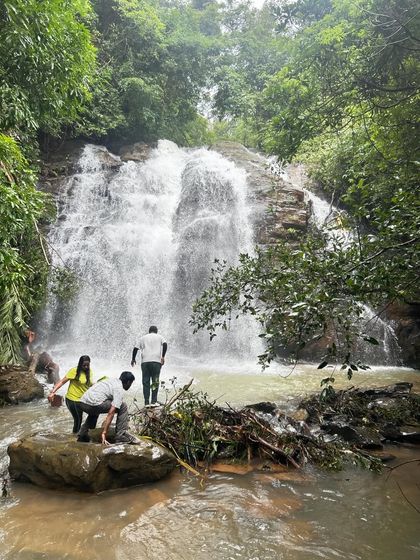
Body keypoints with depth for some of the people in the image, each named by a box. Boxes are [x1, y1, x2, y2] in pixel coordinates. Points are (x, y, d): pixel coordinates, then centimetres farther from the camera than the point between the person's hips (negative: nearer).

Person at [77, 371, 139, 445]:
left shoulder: (112, 380, 25)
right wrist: (104, 433, -14)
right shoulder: (119, 390, -1)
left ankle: (82, 435, 31)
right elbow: (111, 412, -12)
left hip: (82, 403, 9)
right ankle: (121, 435, 2)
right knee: (123, 407, 2)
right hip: (93, 404, -9)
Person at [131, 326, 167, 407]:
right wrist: (163, 357, -8)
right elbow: (165, 344, -4)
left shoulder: (143, 338, 19)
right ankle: (154, 401, -3)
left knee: (146, 382, 4)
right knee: (155, 382, 2)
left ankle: (146, 402, 2)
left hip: (145, 361, 2)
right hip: (156, 361, -1)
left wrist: (133, 359, 25)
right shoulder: (159, 337, 14)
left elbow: (136, 348, 14)